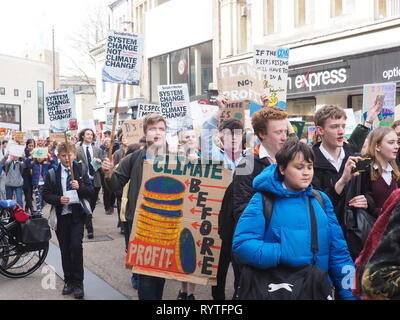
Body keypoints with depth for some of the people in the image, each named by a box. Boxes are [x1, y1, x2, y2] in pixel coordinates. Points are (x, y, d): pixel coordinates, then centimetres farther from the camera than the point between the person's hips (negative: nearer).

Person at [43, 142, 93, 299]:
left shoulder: (81, 170, 1)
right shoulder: (52, 173, 2)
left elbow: (90, 191, -1)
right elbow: (46, 194, 1)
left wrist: (79, 187, -20)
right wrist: (58, 199, -16)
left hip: (77, 215, -2)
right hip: (61, 216, 2)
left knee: (76, 246, -12)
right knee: (65, 250, 9)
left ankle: (78, 283, 0)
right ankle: (68, 280, 23)